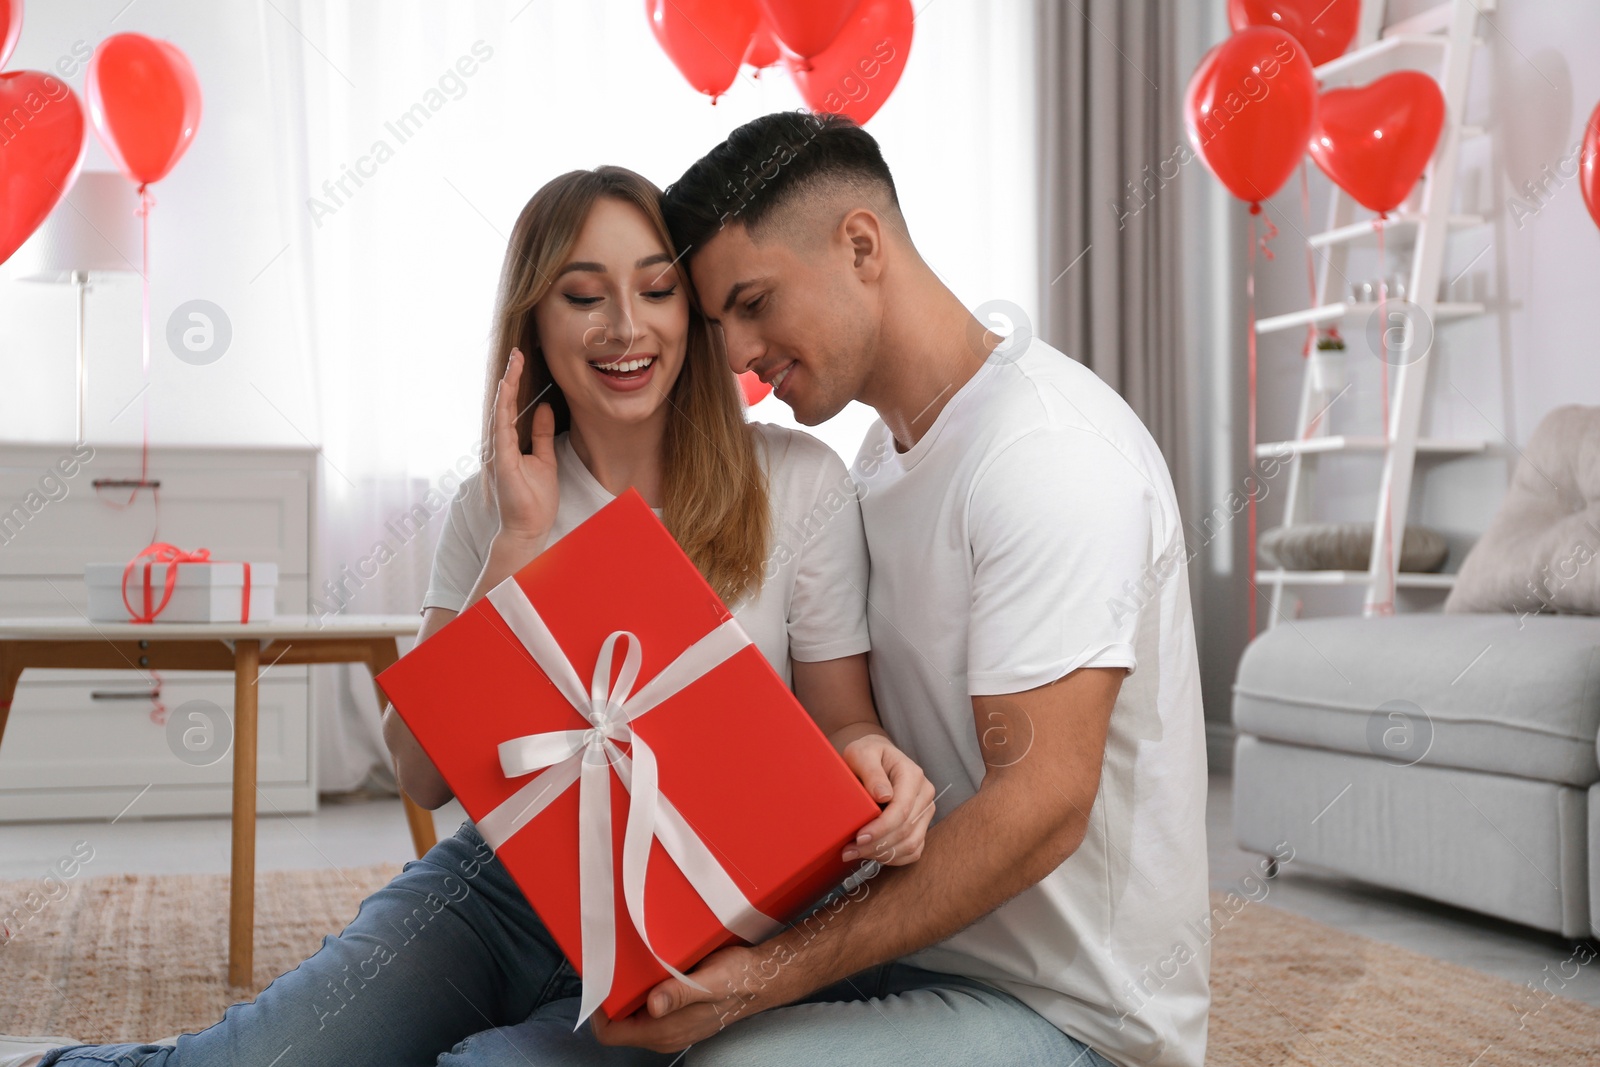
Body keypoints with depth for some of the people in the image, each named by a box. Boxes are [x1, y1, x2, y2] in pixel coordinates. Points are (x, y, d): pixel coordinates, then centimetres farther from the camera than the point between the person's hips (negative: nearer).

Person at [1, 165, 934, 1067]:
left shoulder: (796, 482, -3)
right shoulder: (494, 507, 5)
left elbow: (840, 725, 2)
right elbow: (426, 774, -3)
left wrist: (871, 762, -23)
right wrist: (518, 541, -11)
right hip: (498, 885, 2)